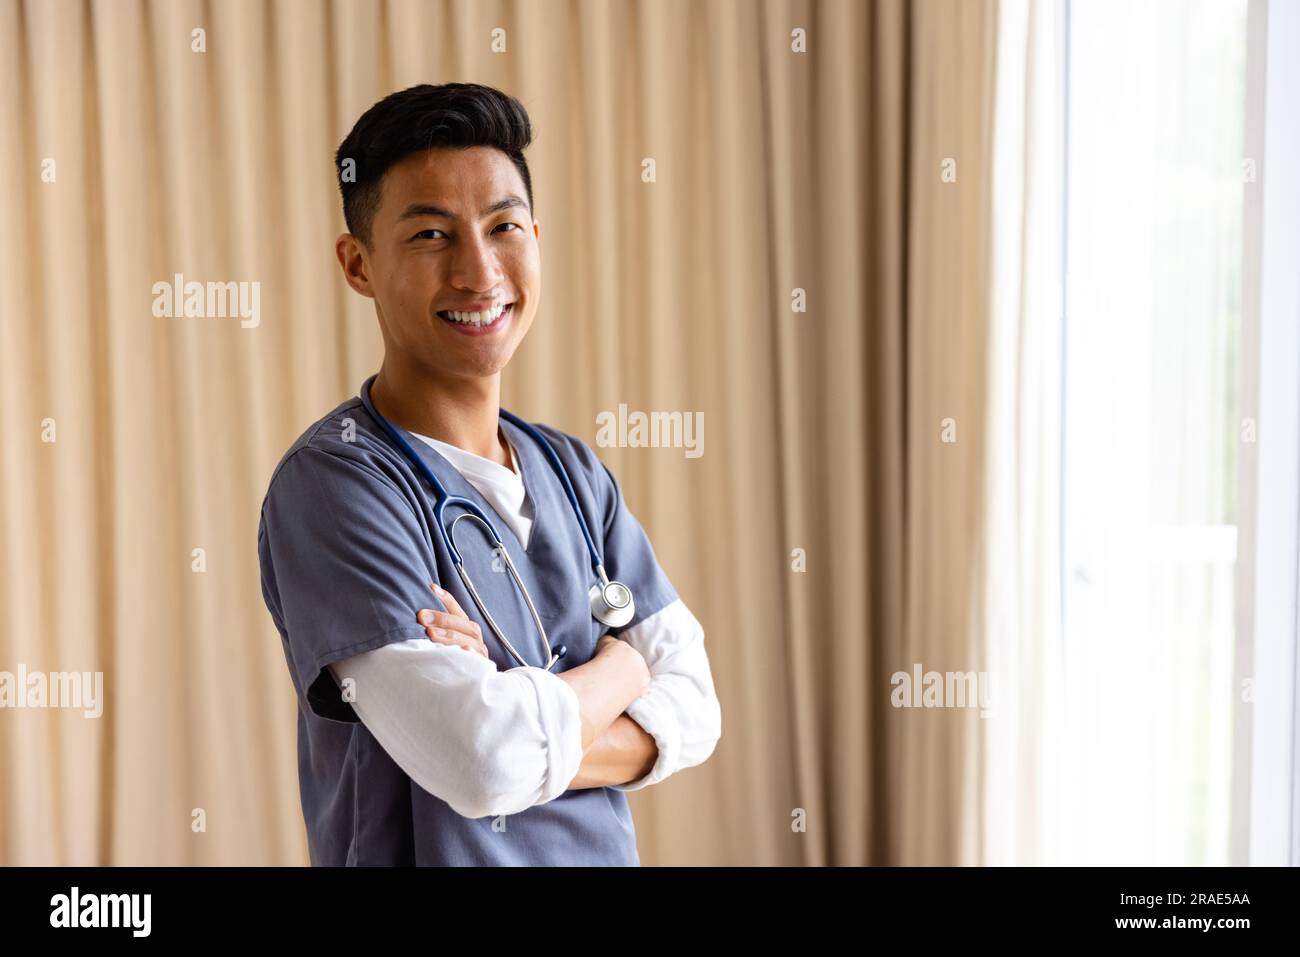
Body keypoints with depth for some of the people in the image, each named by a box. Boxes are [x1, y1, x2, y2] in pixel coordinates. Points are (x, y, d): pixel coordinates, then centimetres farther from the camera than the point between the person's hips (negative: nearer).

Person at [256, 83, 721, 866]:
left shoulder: (574, 471, -1)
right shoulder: (333, 484, -21)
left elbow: (693, 707, -6)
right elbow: (488, 759, -29)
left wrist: (531, 739, -22)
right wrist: (621, 664, -12)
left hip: (603, 846, 6)